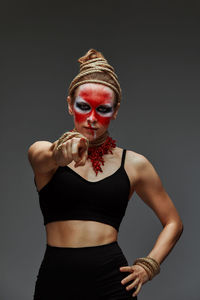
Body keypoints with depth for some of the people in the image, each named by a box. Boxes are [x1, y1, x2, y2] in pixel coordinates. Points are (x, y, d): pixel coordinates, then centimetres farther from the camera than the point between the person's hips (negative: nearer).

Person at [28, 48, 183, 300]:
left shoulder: (134, 164, 5)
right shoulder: (43, 152, 2)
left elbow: (173, 222, 14)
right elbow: (42, 158, -23)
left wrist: (148, 266, 0)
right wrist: (60, 154, -45)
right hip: (55, 278, 0)